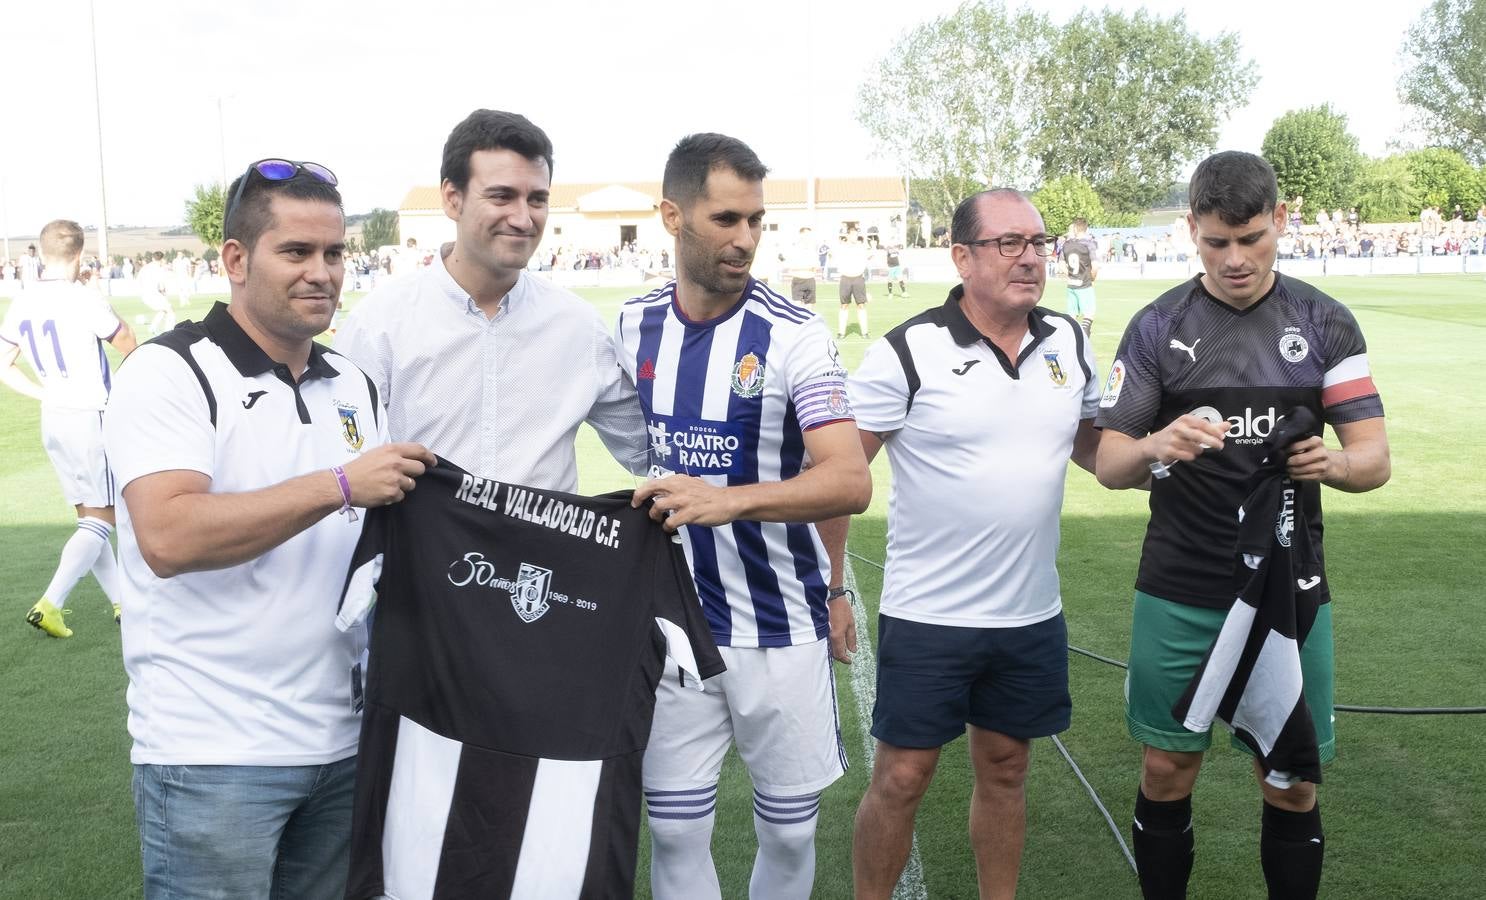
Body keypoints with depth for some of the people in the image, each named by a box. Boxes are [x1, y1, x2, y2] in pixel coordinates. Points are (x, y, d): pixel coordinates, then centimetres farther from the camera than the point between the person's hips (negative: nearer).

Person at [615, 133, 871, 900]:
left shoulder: (794, 335, -12)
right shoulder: (632, 326, 2)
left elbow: (850, 482, -22)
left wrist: (733, 498, -36)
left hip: (779, 627, -3)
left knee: (789, 832, 11)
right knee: (676, 835, 9)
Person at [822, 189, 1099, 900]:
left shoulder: (1070, 344, 3)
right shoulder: (907, 353, -13)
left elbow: (1091, 444, 17)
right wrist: (831, 590, -10)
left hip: (1031, 615, 5)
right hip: (927, 619, -4)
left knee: (1005, 770, 18)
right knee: (901, 778, 4)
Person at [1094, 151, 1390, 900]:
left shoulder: (1325, 324, 2)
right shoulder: (1156, 327, -1)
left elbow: (1375, 457, -1)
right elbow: (1108, 464, -4)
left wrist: (1334, 462, -24)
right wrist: (1154, 447, -27)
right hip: (1178, 593, 0)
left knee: (1291, 781, 8)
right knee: (1167, 770, 7)